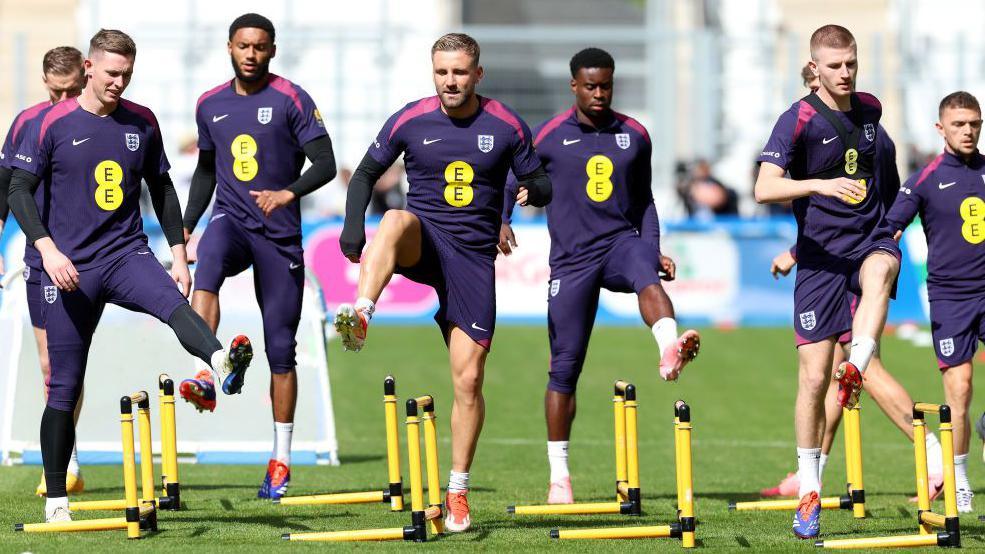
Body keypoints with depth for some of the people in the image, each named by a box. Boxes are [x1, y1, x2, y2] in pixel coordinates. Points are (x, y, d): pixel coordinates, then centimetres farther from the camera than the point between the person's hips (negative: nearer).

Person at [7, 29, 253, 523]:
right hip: (70, 268, -2)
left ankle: (222, 363, -63)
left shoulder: (142, 122, 8)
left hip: (127, 254, 2)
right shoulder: (52, 124, -2)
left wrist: (178, 253, 12)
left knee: (173, 303, -32)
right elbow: (19, 190, -3)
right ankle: (55, 500, 11)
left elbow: (161, 189, 18)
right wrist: (47, 248, -16)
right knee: (64, 387, 0)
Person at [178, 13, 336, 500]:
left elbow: (325, 164, -9)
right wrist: (186, 226, 16)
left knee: (281, 347, 1)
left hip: (279, 232, -2)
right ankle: (206, 377, -47)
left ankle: (281, 461, 9)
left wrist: (288, 193, -26)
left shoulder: (291, 100, -4)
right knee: (206, 272, -35)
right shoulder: (210, 105, 10)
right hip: (231, 219, 2)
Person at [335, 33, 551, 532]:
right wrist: (354, 224, -7)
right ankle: (360, 315, -56)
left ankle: (458, 491, 10)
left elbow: (541, 183, 7)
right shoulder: (409, 121, 0)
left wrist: (535, 190, -18)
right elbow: (366, 173, 10)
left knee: (468, 380, -3)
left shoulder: (506, 126, 0)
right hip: (424, 243, 0)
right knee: (397, 221, -39)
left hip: (474, 256, 0)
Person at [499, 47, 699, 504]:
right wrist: (501, 222, -5)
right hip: (572, 258, -1)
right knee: (565, 365, -1)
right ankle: (559, 475, 9)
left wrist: (654, 249, 10)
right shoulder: (548, 136, 2)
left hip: (621, 242, 1)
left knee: (647, 277, -37)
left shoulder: (634, 136, 9)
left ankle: (670, 350, -66)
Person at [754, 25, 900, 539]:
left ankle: (855, 370, -48)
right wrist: (820, 185, -37)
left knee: (879, 272, -38)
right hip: (820, 255, -3)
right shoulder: (798, 120, -10)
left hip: (870, 239, 3)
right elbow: (764, 189, -23)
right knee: (813, 377, -2)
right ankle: (809, 492, 10)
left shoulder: (870, 108, 7)